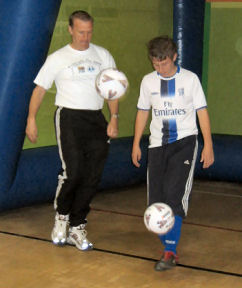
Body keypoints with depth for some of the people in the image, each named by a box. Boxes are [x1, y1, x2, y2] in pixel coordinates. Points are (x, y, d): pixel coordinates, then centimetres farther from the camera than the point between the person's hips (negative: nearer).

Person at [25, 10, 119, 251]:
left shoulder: (103, 55, 11)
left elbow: (113, 90, 12)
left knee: (92, 177, 0)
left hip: (96, 119, 4)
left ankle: (76, 227, 12)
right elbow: (40, 89, 3)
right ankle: (61, 217, 9)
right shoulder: (57, 58, 3)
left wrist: (114, 118, 1)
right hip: (69, 117, -3)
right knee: (73, 171, -16)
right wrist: (31, 119, -8)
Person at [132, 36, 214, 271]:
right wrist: (136, 144, 12)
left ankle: (170, 252, -13)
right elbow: (143, 112, 15)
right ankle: (170, 247, 15)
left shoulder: (190, 79, -1)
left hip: (184, 141, -3)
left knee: (174, 194, -17)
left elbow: (202, 111, 1)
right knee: (155, 200, -1)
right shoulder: (148, 81, 7)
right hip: (158, 144, 4)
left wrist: (208, 145, -3)